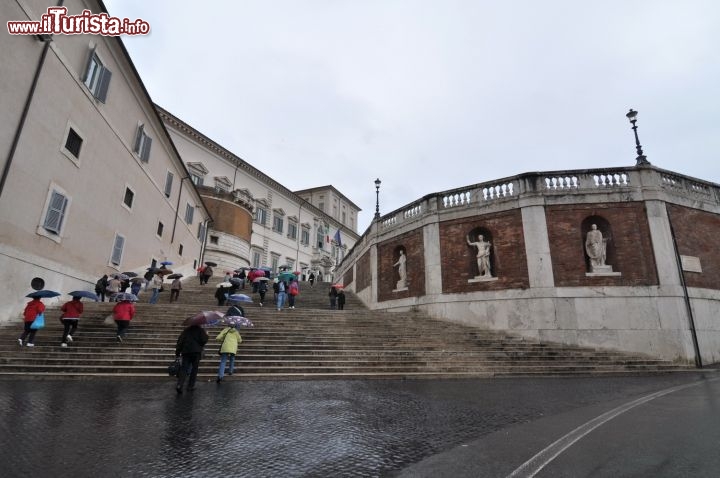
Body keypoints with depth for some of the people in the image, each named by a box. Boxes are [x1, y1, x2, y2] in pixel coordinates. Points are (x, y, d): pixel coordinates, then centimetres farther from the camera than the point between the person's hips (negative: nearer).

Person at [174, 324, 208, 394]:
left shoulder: (186, 330, 12)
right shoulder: (200, 330, 3)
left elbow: (180, 341, 7)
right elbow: (203, 340, -7)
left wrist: (177, 353, 11)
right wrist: (206, 335, 14)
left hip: (186, 351, 2)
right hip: (196, 351, -2)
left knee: (183, 368, 2)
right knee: (194, 369, 7)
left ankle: (179, 385, -16)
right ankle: (190, 386, 7)